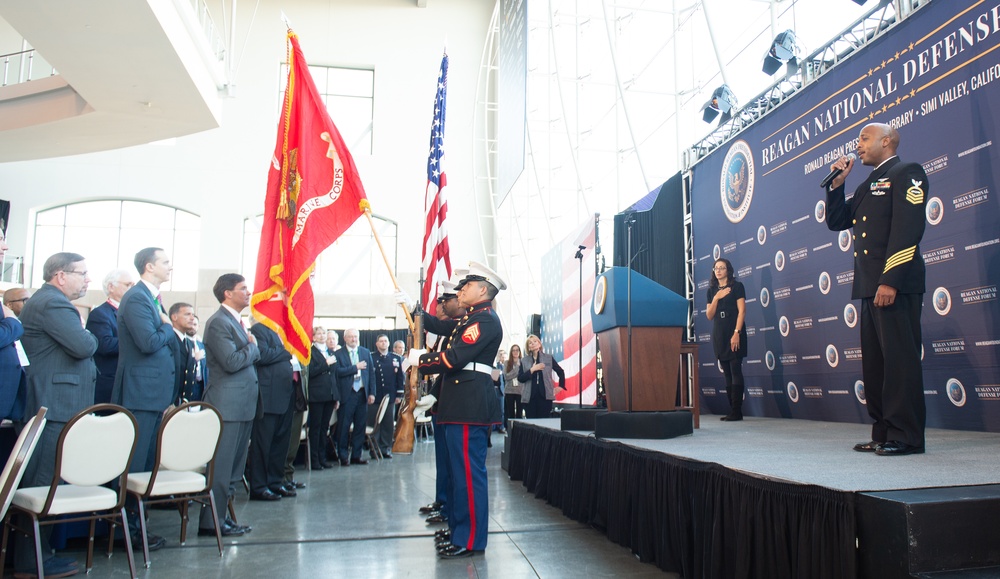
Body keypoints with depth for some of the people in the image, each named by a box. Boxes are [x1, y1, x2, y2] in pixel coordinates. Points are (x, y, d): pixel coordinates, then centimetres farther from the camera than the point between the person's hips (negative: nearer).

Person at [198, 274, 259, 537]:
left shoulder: (237, 322, 18)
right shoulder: (219, 322, -13)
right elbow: (232, 362, -21)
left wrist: (251, 346, 2)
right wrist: (253, 346, -6)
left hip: (242, 404, 10)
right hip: (228, 404, -10)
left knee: (234, 466, 15)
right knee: (221, 466, -4)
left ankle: (221, 516, 23)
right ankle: (211, 522, 4)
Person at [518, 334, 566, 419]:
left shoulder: (549, 358, 7)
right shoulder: (524, 360, 8)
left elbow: (561, 372, 16)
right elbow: (520, 378, -1)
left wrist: (560, 386, 10)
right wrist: (532, 369, -9)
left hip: (545, 396, -1)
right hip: (530, 396, 1)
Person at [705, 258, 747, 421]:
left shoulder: (737, 287, 0)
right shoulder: (712, 290, 13)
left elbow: (742, 311, -8)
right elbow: (709, 315, 8)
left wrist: (737, 333, -17)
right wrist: (716, 298, -6)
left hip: (734, 334, -5)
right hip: (719, 335, 5)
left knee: (735, 372, -7)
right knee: (727, 374, 6)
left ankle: (736, 412, -7)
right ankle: (732, 410, 9)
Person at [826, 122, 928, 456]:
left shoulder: (906, 173, -3)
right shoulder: (867, 186, 24)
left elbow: (907, 228, -14)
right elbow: (836, 222, 23)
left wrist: (890, 280, -22)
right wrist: (837, 184, 12)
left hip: (896, 284, -9)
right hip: (871, 286, 9)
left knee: (900, 360, -7)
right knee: (875, 363, 9)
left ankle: (907, 437, -2)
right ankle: (884, 433, 15)